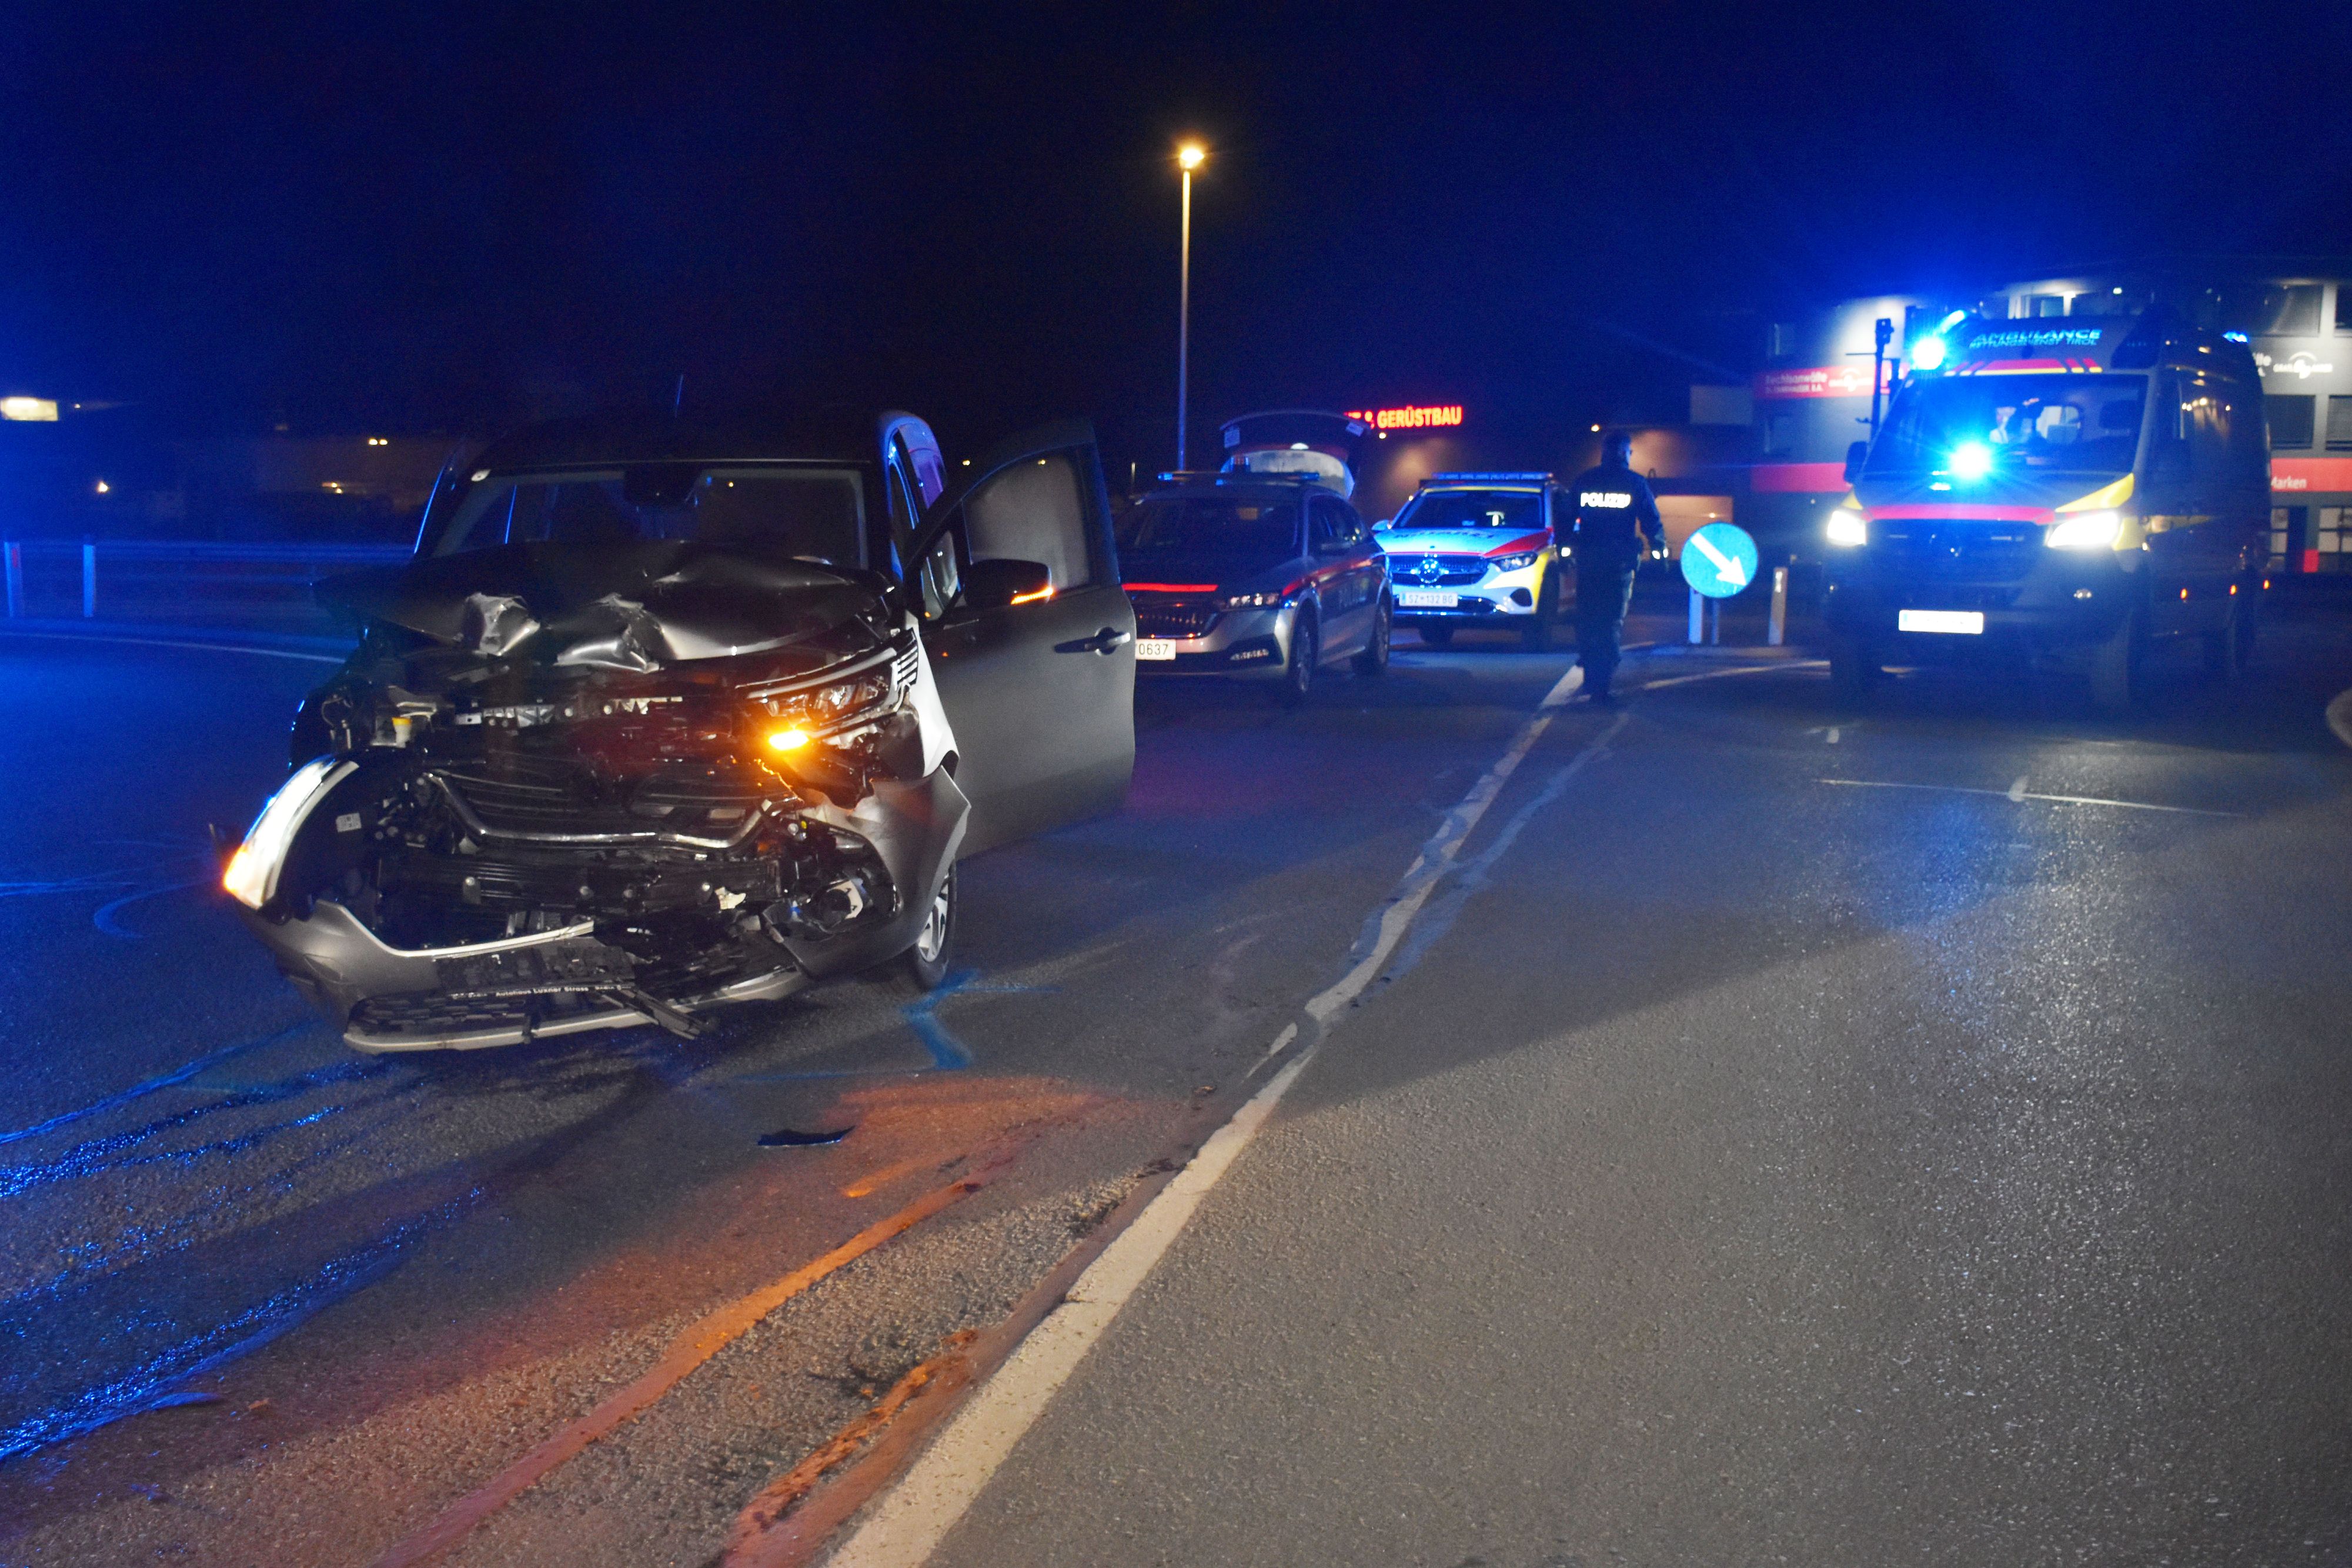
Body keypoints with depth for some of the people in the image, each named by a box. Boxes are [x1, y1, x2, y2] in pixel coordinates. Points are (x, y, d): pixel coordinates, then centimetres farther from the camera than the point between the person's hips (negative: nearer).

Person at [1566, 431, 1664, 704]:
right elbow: (1652, 523, 2)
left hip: (1587, 561, 2)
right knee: (1612, 623, -1)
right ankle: (1601, 686, -8)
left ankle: (1590, 678, 18)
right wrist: (1659, 548, 18)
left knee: (1586, 620, 14)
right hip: (1619, 563, -2)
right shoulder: (1635, 483, 0)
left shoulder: (1583, 480, 7)